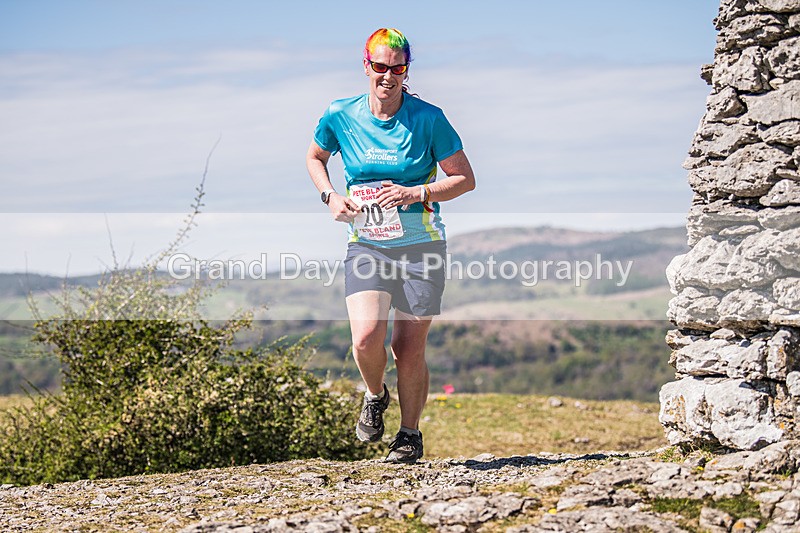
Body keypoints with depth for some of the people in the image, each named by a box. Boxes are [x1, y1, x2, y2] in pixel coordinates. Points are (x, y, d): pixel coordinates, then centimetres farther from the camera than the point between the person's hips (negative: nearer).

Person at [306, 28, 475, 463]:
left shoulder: (427, 118, -7)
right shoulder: (341, 116, 0)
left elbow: (465, 179, -2)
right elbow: (314, 157, 20)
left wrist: (416, 193, -16)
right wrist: (329, 196, 2)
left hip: (420, 246, -1)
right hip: (366, 245, 1)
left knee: (409, 350, 0)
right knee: (366, 337, -19)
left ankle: (410, 435, 21)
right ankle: (375, 396, 14)